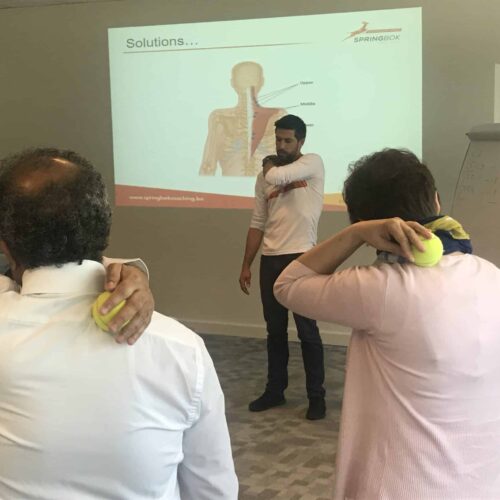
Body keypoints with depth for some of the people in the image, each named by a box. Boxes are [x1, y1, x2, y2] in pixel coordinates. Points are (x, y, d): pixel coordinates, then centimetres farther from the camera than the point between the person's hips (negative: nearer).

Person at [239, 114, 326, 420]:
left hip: (302, 259, -5)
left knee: (307, 330, 0)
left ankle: (317, 396, 10)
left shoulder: (313, 164, -5)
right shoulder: (265, 177, 12)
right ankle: (275, 390, 26)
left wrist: (269, 164, 2)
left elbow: (275, 176, -22)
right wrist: (246, 265, 10)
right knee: (275, 330, 14)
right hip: (271, 260, 5)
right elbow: (258, 224, 13)